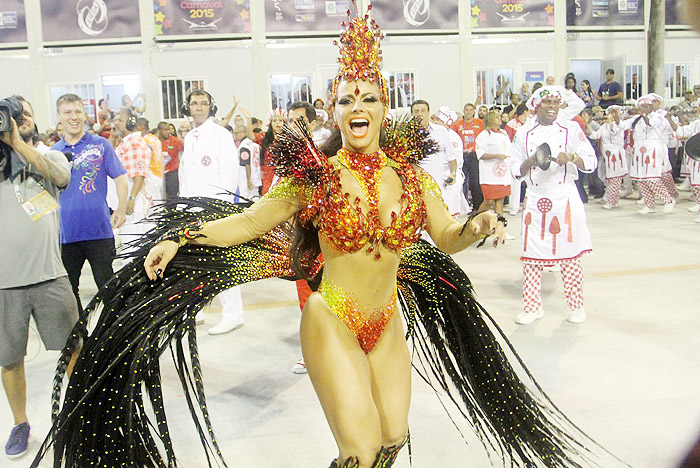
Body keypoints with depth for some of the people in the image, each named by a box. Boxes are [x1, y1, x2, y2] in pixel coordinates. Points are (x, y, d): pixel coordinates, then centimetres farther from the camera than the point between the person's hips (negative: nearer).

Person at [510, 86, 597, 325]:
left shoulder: (571, 129, 4)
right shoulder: (523, 133, 6)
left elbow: (591, 162, 1)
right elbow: (516, 170, 7)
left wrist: (572, 157, -19)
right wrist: (529, 163, -13)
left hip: (565, 199, -1)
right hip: (535, 200, 1)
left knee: (570, 256, 4)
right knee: (531, 257, 2)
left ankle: (576, 305, 20)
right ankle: (532, 307, 15)